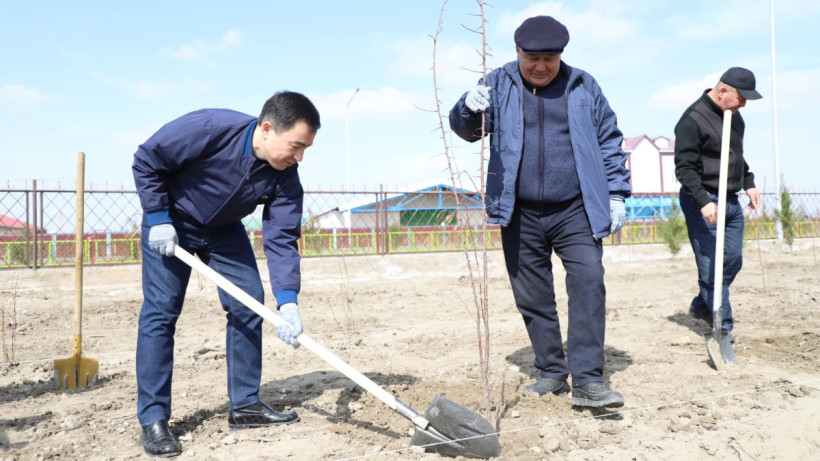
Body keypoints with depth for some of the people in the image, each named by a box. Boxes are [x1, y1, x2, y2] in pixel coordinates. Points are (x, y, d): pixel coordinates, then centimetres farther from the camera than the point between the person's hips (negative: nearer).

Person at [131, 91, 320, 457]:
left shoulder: (285, 177, -20)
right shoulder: (208, 129, -34)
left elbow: (281, 239, -20)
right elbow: (146, 161, -20)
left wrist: (287, 301, -30)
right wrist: (159, 219, -21)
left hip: (224, 229, 5)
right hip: (171, 223, -5)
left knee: (249, 305, -1)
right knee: (160, 312, -9)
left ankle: (244, 405, 11)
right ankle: (153, 420, 0)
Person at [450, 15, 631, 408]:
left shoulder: (583, 87, 8)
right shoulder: (499, 84, 6)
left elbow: (609, 141, 12)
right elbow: (465, 129, -3)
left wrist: (616, 194, 5)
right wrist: (469, 109, -27)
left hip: (576, 211, 0)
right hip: (520, 215, 1)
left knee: (588, 283, -14)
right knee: (532, 297, 6)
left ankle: (588, 381, -9)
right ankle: (552, 372, 21)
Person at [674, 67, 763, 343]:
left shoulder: (734, 116, 13)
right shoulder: (692, 120, -15)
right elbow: (685, 168, -20)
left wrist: (748, 184, 21)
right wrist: (704, 201, -28)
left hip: (731, 202, 9)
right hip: (703, 203, -9)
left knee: (733, 261, 11)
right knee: (712, 266, -6)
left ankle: (701, 306, 28)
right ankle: (723, 326, 3)